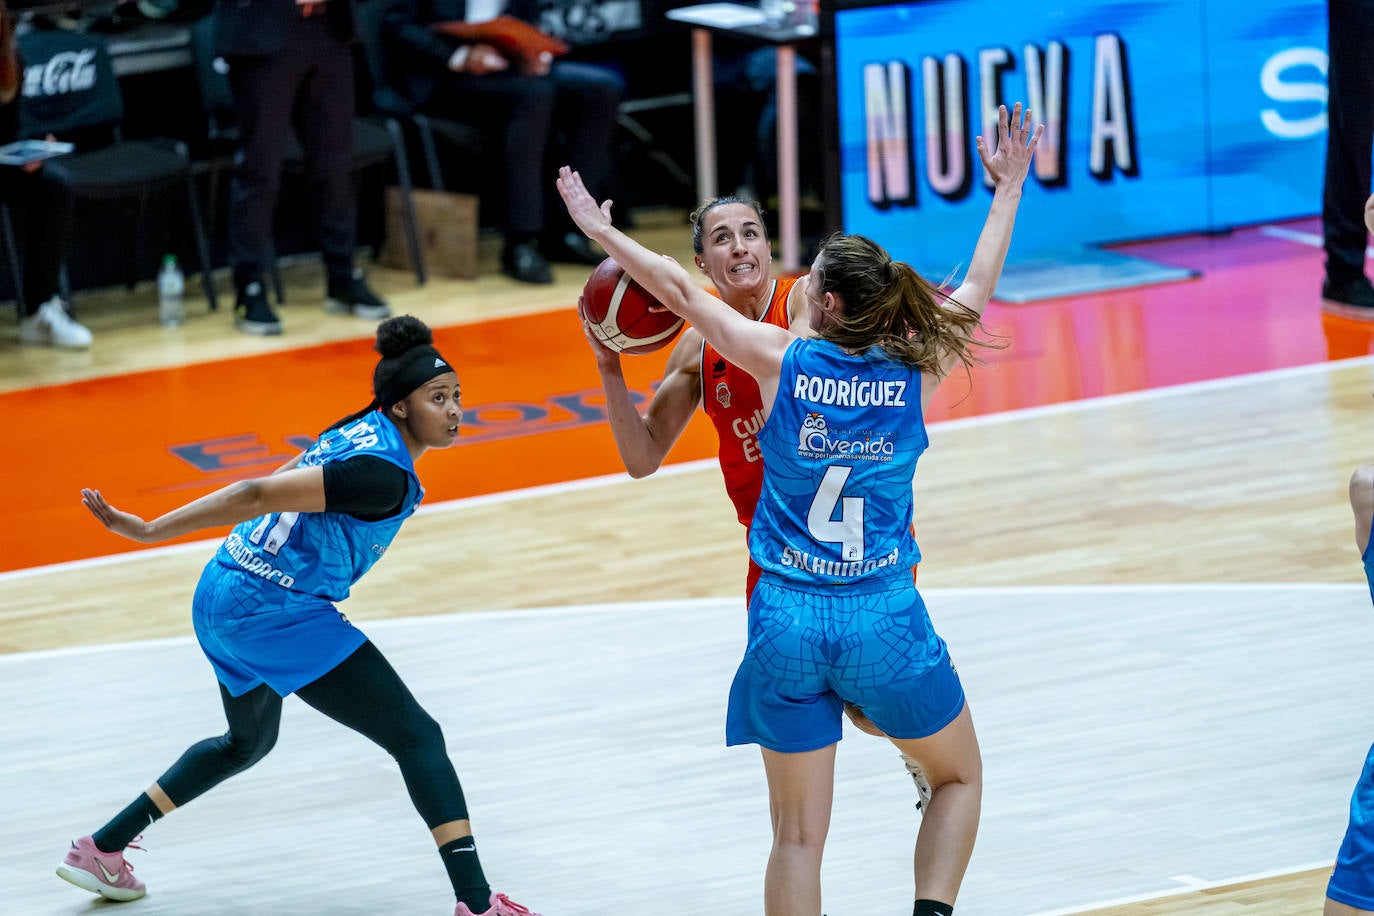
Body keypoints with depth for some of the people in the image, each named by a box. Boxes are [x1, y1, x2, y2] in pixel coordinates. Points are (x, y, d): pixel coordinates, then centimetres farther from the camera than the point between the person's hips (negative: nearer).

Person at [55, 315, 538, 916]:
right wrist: (149, 531, -24)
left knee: (249, 742, 33)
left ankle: (99, 850, 36)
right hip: (275, 612, -10)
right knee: (417, 736, -7)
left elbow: (275, 491, 18)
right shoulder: (383, 474, -21)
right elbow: (261, 494, -24)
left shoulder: (360, 432, 7)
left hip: (221, 597, 10)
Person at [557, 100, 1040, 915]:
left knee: (798, 834, 7)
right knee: (959, 777, 22)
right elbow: (977, 289, 13)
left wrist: (602, 232, 17)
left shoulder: (780, 360, -6)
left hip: (787, 623, 0)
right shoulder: (916, 371, -3)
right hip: (885, 619, 0)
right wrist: (1009, 187, 25)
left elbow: (679, 288, 4)